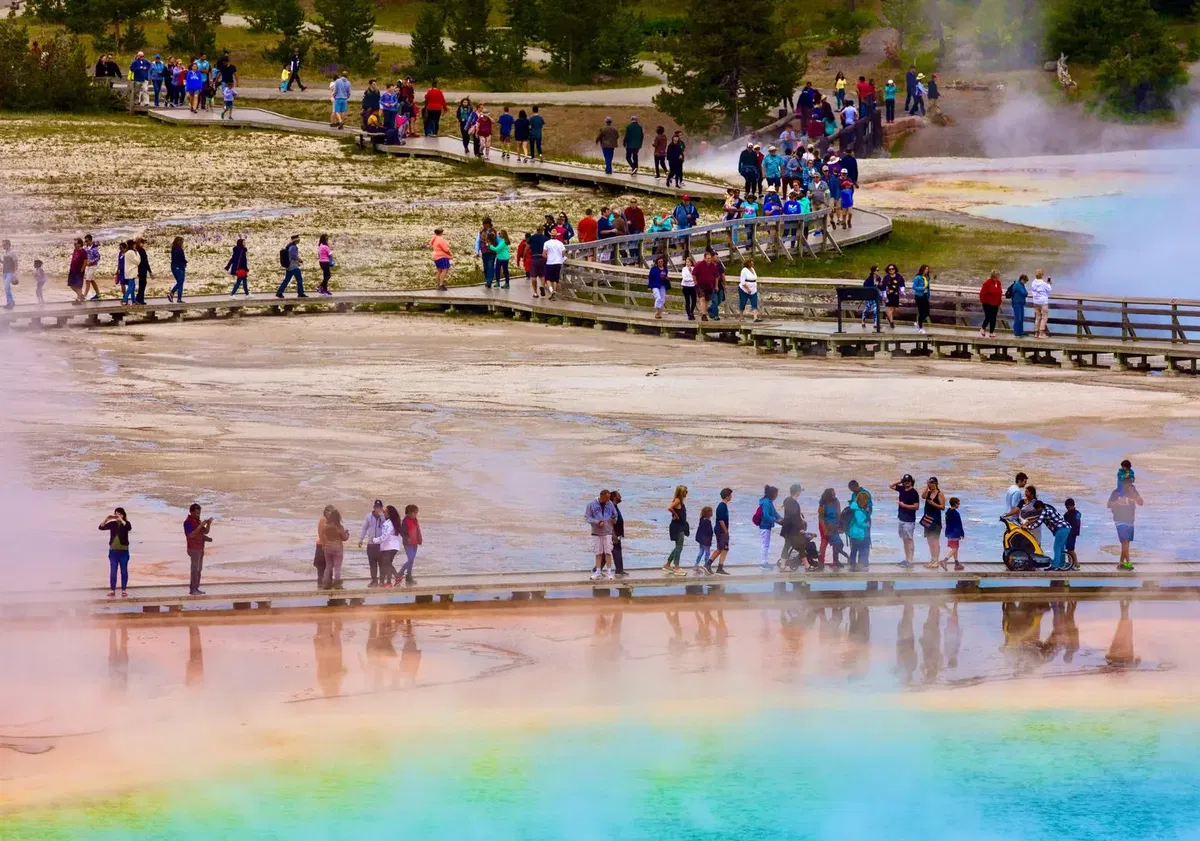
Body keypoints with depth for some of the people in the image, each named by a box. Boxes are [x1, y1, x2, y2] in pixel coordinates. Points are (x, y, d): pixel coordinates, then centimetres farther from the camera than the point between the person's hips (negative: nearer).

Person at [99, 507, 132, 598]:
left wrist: (121, 520, -27)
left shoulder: (126, 523, -3)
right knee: (113, 571, 3)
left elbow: (129, 528, -26)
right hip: (113, 550, 2)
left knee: (124, 571, 5)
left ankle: (124, 590, 12)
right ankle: (112, 590, 8)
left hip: (123, 550, -2)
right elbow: (101, 527, -6)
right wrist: (107, 519, -19)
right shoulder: (112, 524, 3)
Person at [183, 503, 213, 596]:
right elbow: (191, 535, -27)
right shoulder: (188, 522, -17)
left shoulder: (197, 521, 11)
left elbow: (206, 531, 7)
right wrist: (200, 525, -29)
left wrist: (209, 523, -11)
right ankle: (192, 590, -6)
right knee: (195, 569, -9)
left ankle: (196, 588, 13)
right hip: (193, 549, -9)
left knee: (199, 569, 9)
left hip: (200, 549, 9)